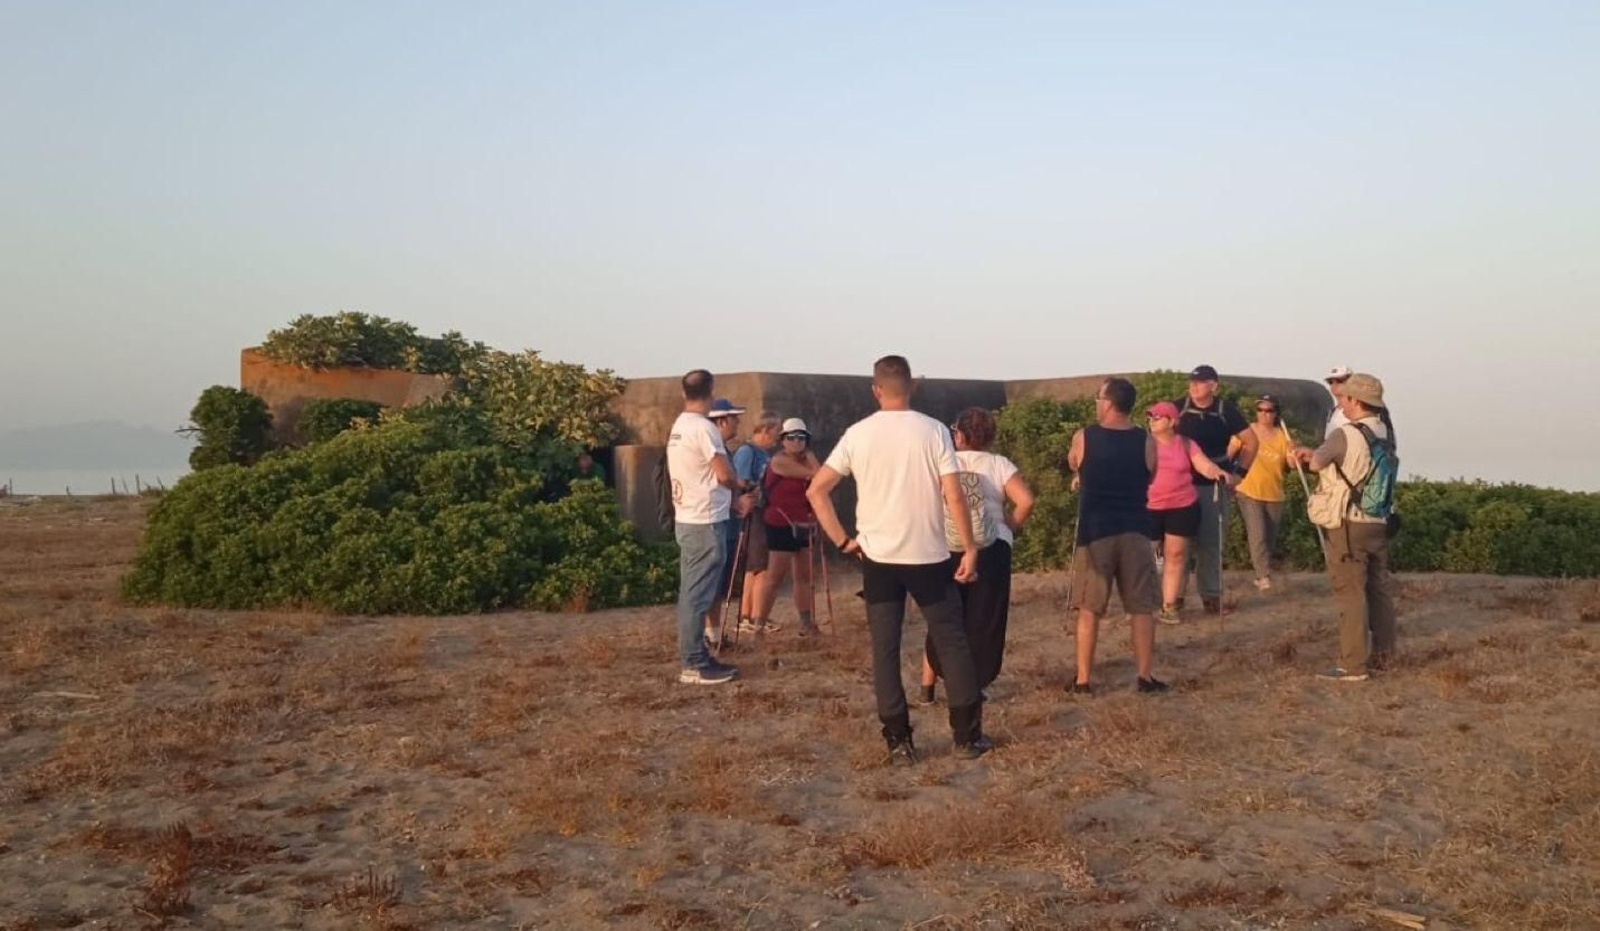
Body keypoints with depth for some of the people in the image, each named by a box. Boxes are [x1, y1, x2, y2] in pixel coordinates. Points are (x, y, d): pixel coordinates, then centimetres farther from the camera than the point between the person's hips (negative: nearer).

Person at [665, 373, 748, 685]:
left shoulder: (679, 427, 12)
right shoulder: (703, 427, -17)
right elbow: (725, 475, -20)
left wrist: (733, 500, 19)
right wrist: (740, 484, 2)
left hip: (688, 520, 9)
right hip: (704, 524, -9)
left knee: (692, 594, 13)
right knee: (698, 596, -5)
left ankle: (696, 659, 19)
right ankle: (694, 665, -2)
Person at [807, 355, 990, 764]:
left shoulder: (858, 434, -1)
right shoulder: (933, 430, -6)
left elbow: (816, 491, -3)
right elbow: (954, 497, -10)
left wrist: (843, 540, 2)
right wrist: (970, 549, -2)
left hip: (878, 558, 1)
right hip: (928, 556, -1)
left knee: (885, 650, 7)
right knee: (952, 642, 11)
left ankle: (899, 742, 8)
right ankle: (968, 736, 14)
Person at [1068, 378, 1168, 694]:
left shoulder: (1083, 438, -4)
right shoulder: (1147, 442, -2)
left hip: (1095, 531, -1)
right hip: (1135, 531, 1)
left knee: (1089, 608, 6)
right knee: (1142, 607, 8)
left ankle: (1083, 679, 9)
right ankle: (1146, 676, 10)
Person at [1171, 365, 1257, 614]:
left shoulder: (1226, 409, -2)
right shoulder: (1178, 407, -2)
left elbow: (1250, 441, 6)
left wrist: (1240, 470, 1)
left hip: (1214, 486, 0)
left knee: (1212, 541, 4)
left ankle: (1211, 593, 13)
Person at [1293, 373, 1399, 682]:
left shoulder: (1346, 435, -18)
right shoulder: (1383, 434, 7)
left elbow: (1316, 463, -5)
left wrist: (1310, 456, 16)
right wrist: (1313, 453, 17)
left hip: (1349, 526, -8)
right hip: (1378, 524, 8)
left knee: (1351, 593, -4)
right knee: (1379, 590, 14)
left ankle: (1353, 665, -3)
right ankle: (1382, 654, 23)